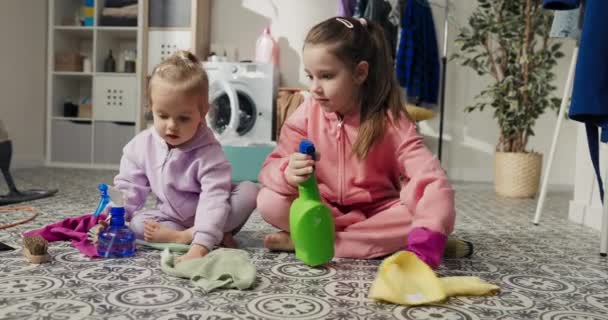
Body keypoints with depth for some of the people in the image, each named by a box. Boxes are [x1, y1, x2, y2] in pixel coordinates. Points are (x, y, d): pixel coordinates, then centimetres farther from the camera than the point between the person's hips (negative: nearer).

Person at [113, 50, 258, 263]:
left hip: (207, 217, -3)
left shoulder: (208, 152, -26)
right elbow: (128, 187, 0)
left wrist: (200, 248, -50)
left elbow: (213, 199, -37)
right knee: (137, 224, -24)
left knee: (249, 191, -27)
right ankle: (217, 236, -28)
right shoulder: (142, 145, -9)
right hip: (171, 217, 4)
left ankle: (187, 236, -27)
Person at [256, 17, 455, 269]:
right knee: (269, 201, -24)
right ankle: (382, 242, -21)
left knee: (440, 214, -29)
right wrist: (288, 173, -37)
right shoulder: (308, 113, -9)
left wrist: (425, 244, -46)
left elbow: (432, 182, -28)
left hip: (376, 213, -1)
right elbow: (270, 169, -11)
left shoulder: (390, 121, -18)